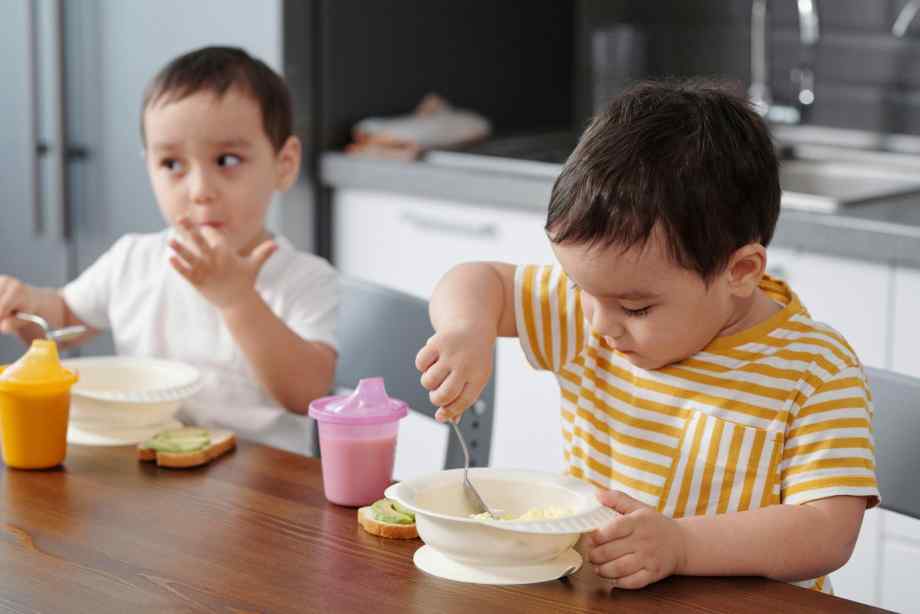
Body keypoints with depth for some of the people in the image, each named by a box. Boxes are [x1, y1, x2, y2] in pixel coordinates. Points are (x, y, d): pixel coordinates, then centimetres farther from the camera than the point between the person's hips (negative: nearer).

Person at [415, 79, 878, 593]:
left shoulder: (817, 373, -12)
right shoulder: (591, 315, 2)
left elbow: (828, 533, -17)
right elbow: (479, 283, 12)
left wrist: (680, 545, -29)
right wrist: (468, 331, -11)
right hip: (581, 590, 3)